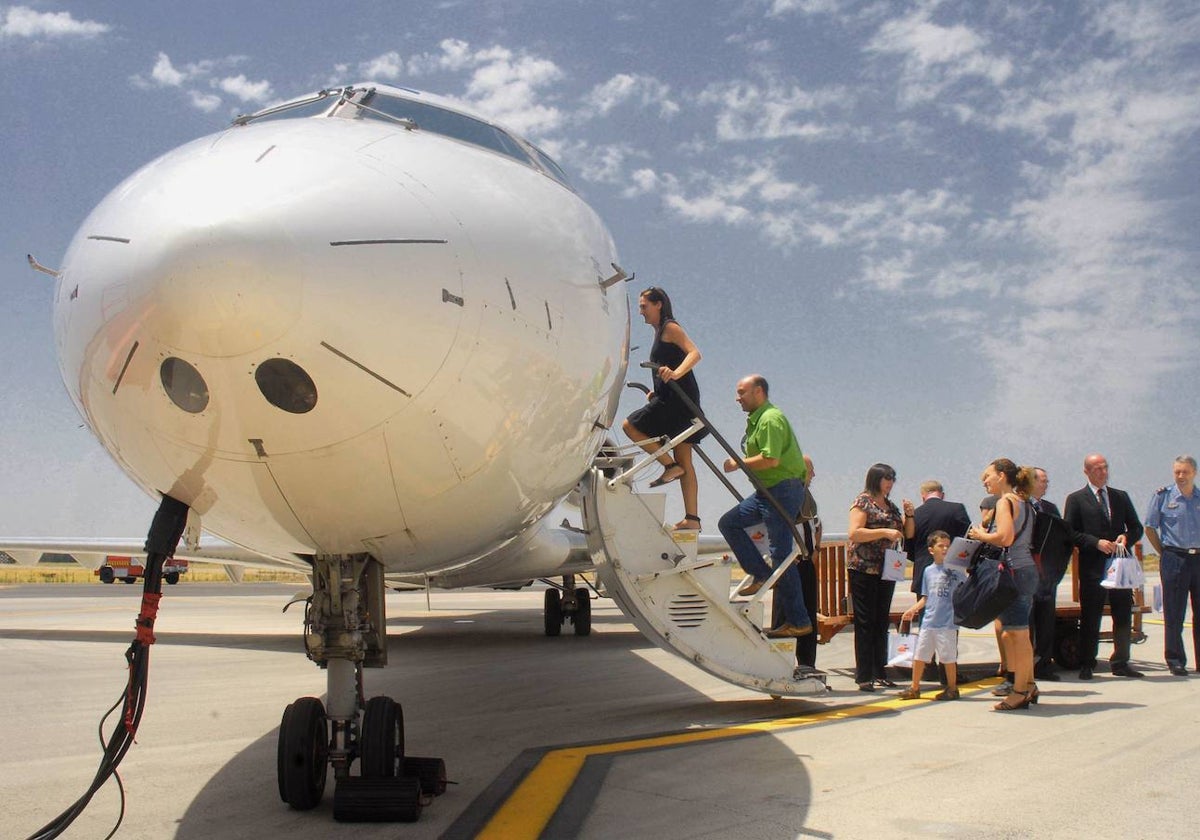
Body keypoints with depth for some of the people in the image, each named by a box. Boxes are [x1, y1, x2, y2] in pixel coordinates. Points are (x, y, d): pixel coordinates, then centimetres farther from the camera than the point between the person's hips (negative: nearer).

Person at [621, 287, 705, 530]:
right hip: (672, 400, 10)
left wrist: (675, 373, -35)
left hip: (678, 398, -10)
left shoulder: (670, 327, -4)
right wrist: (656, 392, 18)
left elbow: (694, 353, -19)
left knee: (630, 426, -8)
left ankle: (670, 465, -7)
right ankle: (692, 519, 5)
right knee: (684, 460, 5)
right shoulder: (660, 331, 24)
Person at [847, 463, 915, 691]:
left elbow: (908, 534, 20)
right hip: (864, 570, -7)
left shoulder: (891, 506, 17)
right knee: (865, 623, -5)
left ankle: (880, 673, 15)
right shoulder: (863, 502, -5)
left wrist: (909, 514, 3)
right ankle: (864, 677, -4)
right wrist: (885, 532, -21)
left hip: (886, 570, 7)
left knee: (882, 623, 9)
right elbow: (853, 533, -17)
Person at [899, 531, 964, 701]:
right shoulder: (929, 570, 9)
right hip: (929, 621, 4)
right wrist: (913, 609, 5)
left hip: (947, 622, -4)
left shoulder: (954, 569, -3)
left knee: (948, 657, 3)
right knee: (919, 654, 8)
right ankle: (915, 688, 19)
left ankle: (952, 689, 18)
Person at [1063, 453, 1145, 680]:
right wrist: (1097, 543, -15)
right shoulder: (1076, 499, 1)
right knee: (1090, 617, 1)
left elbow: (1137, 527, 15)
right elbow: (1070, 533, -5)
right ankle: (1086, 665, 9)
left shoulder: (1121, 497, 14)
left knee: (1124, 616, 7)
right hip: (1092, 566, -4)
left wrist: (1127, 538, -6)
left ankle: (1120, 663, 18)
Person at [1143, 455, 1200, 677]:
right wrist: (1164, 553, 2)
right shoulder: (1163, 496, -1)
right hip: (1174, 559, -3)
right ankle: (1176, 661, 10)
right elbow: (1149, 528, 4)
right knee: (1173, 614, 1)